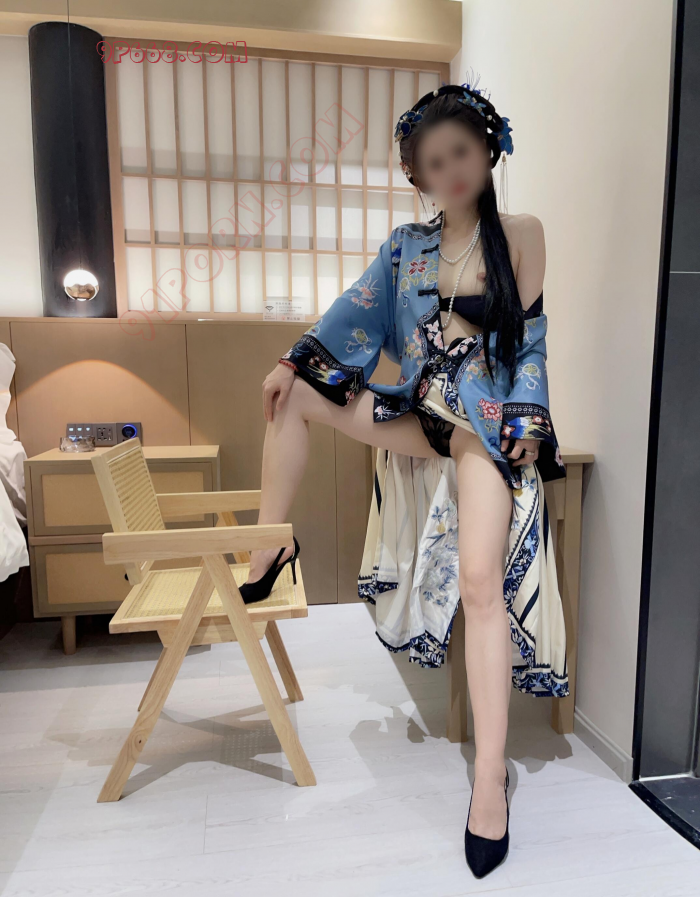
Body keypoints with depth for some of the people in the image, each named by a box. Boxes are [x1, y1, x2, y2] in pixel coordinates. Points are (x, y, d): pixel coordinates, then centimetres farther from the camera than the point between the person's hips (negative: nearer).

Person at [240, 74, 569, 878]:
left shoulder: (520, 234, 2)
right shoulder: (406, 246, 13)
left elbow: (529, 336, -1)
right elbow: (356, 311, 9)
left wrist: (525, 424, -9)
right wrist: (294, 361, -2)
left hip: (489, 420, -4)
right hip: (420, 415, 5)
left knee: (481, 581, -18)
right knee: (292, 393, -3)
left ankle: (490, 777, -7)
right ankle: (269, 550, 2)